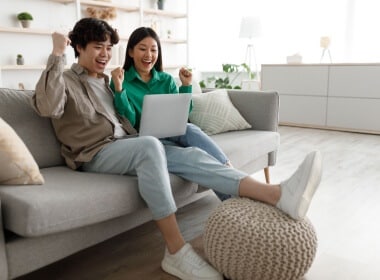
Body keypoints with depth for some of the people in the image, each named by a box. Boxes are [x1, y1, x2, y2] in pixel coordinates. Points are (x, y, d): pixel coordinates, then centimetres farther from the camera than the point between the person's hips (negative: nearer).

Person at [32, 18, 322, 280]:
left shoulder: (106, 81, 25)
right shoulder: (66, 80, 4)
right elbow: (46, 106, -20)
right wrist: (57, 54, -18)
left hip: (126, 145, 6)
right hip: (95, 155, -6)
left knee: (190, 156, -19)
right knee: (149, 145, -37)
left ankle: (278, 194, -37)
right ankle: (176, 251, -34)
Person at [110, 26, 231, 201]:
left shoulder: (166, 80, 17)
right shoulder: (122, 81, 5)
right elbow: (128, 122, -6)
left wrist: (186, 86, 3)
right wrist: (119, 89, -17)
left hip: (174, 134, 3)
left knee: (190, 129, -32)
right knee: (190, 132, -32)